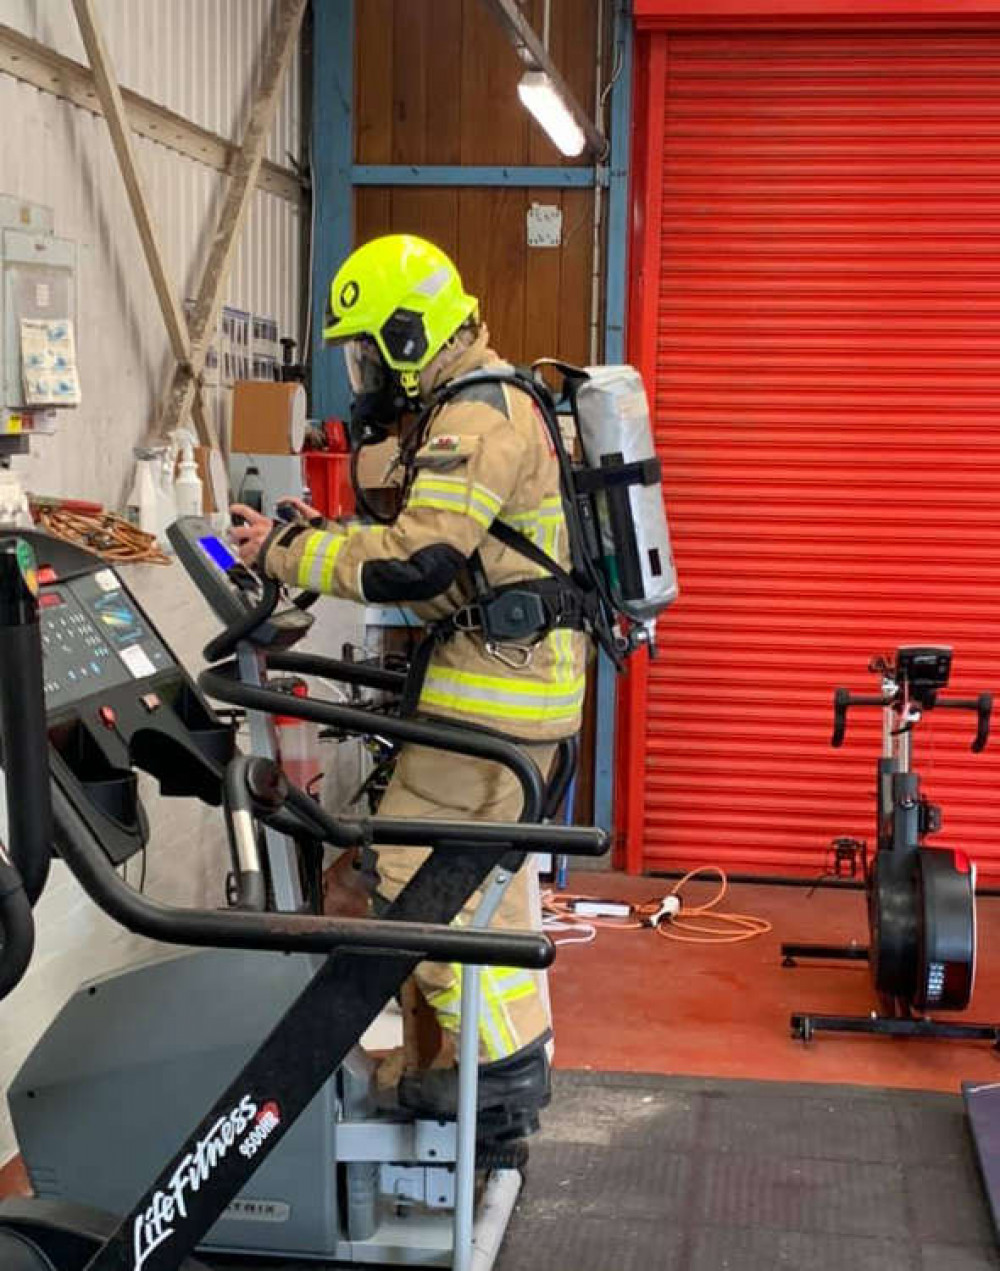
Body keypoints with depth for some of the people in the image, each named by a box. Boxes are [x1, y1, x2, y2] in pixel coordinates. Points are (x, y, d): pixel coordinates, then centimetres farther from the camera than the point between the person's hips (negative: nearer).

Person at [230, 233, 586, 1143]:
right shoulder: (494, 405, 17)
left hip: (492, 688, -11)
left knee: (420, 872, -6)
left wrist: (289, 554, -17)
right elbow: (446, 545, 21)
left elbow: (417, 563, -26)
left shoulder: (476, 420, -17)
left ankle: (503, 1065, 2)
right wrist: (334, 536, 10)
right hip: (528, 672, 11)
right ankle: (518, 1053, 29)